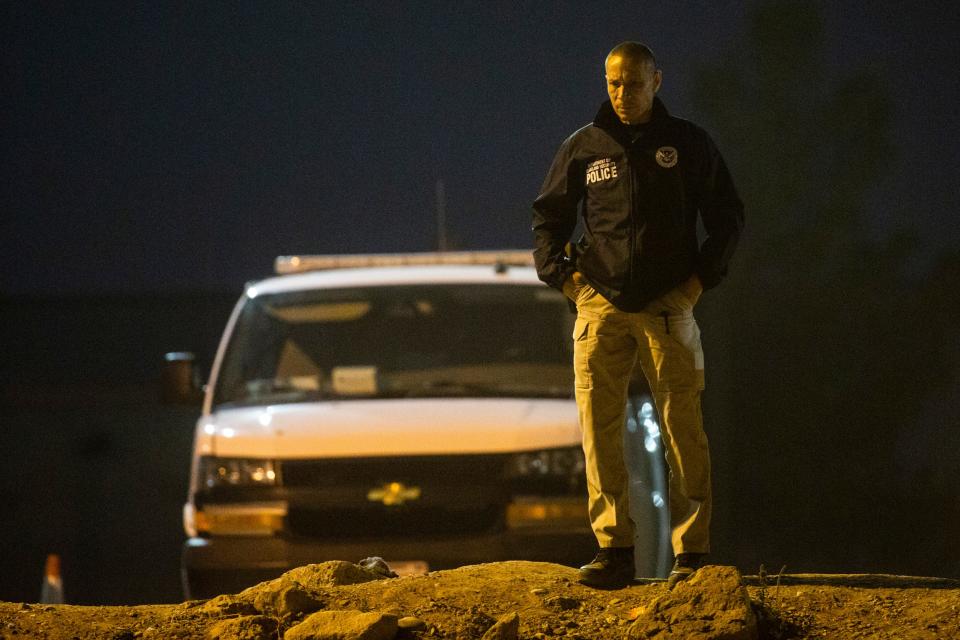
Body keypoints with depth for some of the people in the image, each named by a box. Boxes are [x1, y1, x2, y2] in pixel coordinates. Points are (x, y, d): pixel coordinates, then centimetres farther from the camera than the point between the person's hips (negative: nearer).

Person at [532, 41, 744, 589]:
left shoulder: (690, 144, 6)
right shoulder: (584, 148, 9)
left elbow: (728, 215, 11)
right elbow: (549, 216, 19)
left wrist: (701, 278, 1)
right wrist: (561, 273, 5)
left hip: (669, 306, -1)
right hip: (601, 306, 1)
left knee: (683, 430, -4)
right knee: (599, 429, -6)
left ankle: (692, 553, -2)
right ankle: (615, 550, -4)